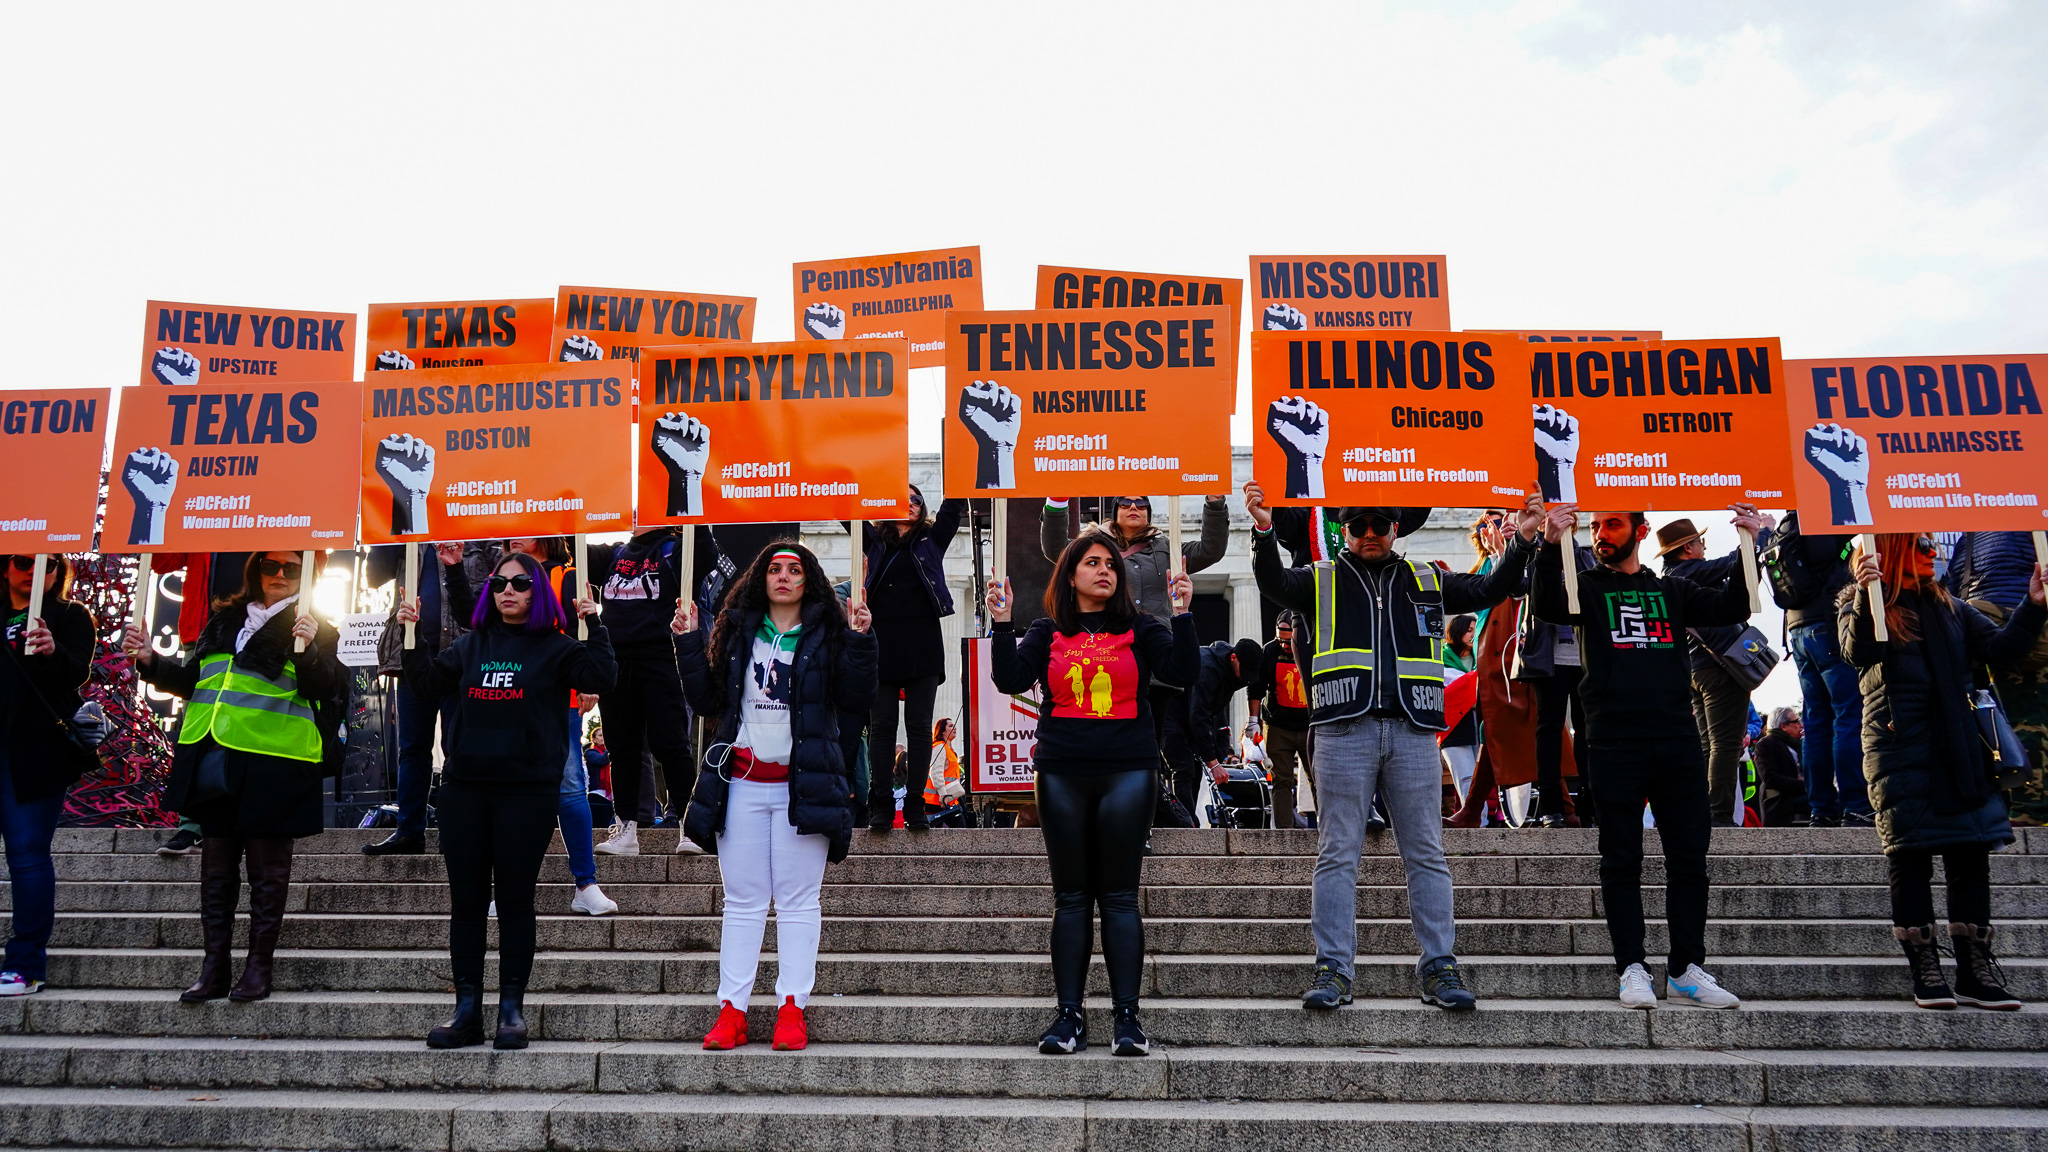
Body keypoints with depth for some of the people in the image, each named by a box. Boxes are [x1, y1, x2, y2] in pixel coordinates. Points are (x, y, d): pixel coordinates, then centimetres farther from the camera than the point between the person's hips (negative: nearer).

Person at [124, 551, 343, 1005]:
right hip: (214, 759, 6)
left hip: (272, 763, -5)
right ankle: (214, 964, 19)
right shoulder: (224, 620, 16)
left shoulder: (315, 629, 1)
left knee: (267, 866, 2)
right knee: (216, 864, 10)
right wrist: (151, 661, 9)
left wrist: (311, 651, -24)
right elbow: (192, 679, 24)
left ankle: (258, 966, 11)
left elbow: (332, 693, -10)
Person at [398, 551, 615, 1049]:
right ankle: (467, 1010, 12)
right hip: (465, 788, 4)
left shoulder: (554, 647, 3)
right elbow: (429, 682, 17)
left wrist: (594, 626, -16)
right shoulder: (472, 644, 15)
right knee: (466, 899, 6)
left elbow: (601, 679, -9)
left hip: (528, 790, -4)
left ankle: (512, 1009, 8)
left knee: (514, 899, 0)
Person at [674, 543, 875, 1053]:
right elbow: (706, 700, 11)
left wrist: (860, 642, -14)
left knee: (797, 901, 2)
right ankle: (731, 1010, 8)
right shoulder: (736, 630, 13)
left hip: (802, 784, -2)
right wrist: (689, 643, 4)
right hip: (742, 782, 3)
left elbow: (857, 700, -4)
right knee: (742, 901, 5)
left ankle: (792, 1009, 6)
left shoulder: (827, 633, 4)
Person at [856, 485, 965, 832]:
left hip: (923, 645, 0)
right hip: (882, 643, 0)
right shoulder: (875, 540, 14)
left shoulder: (932, 539, 14)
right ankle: (881, 807, 3)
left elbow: (954, 505, 7)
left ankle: (915, 806, 4)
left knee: (919, 725, 1)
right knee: (881, 726, 0)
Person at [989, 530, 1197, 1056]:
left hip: (1127, 772, -1)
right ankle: (1068, 1016, 9)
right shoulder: (1047, 632, 11)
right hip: (1062, 774, 1)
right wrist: (1001, 623, -11)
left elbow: (1183, 673, -4)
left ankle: (1126, 1016, 4)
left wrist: (1181, 615, -13)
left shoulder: (1140, 629, 9)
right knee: (1071, 897, 5)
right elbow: (1010, 680, -3)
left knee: (1119, 896, -1)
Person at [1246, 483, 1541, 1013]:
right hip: (1345, 729, -2)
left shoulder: (1428, 581, 20)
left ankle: (1440, 967, 9)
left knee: (1426, 853, 4)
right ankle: (1333, 968, 3)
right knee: (1338, 853, -1)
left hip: (1413, 730, 2)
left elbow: (1489, 591, 16)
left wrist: (1521, 542, 3)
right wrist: (1264, 533, -22)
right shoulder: (1322, 578, 13)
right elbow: (1275, 585, -5)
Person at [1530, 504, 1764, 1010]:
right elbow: (1545, 606, -11)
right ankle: (1632, 969, 5)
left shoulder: (1672, 590, 18)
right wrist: (1552, 545, -25)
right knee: (1621, 860, 0)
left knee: (1690, 857, 5)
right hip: (1614, 741, -3)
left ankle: (1687, 969, 13)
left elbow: (1731, 609, 7)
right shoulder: (1586, 587, 9)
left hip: (1677, 740, 3)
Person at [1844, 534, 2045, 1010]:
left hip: (1957, 746, 5)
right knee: (1911, 856, -3)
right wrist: (1867, 597, -31)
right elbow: (1857, 654, -16)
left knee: (1971, 854, 2)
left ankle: (1975, 971, 10)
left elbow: (2001, 647, 10)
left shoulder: (1948, 607, 18)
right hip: (1898, 747, -5)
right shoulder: (1859, 606, 3)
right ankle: (1926, 974, 4)